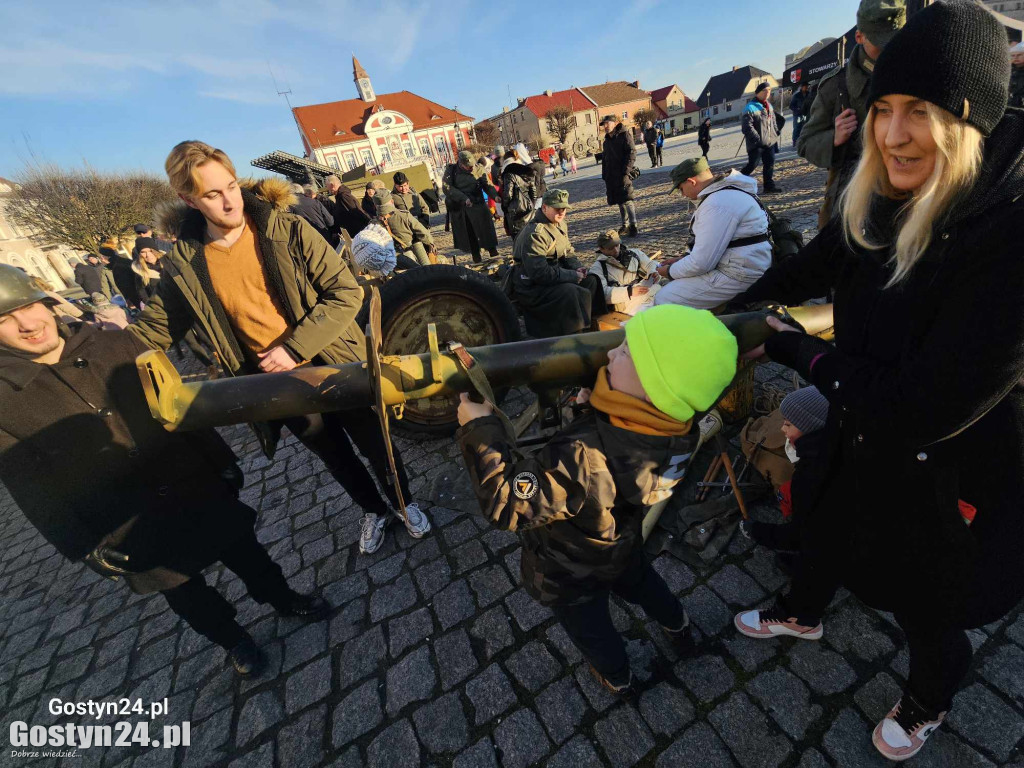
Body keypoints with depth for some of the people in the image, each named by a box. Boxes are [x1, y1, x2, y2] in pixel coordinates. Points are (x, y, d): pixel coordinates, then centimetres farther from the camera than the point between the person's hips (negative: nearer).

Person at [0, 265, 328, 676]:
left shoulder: (116, 344, -6)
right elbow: (39, 495, -7)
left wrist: (223, 461, 2)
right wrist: (90, 550, -6)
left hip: (201, 487, 2)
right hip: (134, 531, -1)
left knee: (243, 550, 21)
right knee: (186, 593, 20)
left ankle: (282, 597, 47)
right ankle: (232, 638, 46)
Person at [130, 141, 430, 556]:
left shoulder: (287, 229, -12)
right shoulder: (183, 265, -3)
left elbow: (346, 292, -16)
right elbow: (152, 329, 10)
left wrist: (295, 348, -20)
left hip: (335, 365, -2)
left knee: (373, 443, 13)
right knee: (336, 456, 20)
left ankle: (403, 502, 43)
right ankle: (373, 510, 47)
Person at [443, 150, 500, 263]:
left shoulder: (478, 169, 3)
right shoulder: (451, 170, -1)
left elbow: (487, 185, -4)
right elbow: (447, 187, -11)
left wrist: (495, 195, -24)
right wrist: (463, 198, -21)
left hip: (478, 205, 1)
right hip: (459, 209, 0)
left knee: (486, 229, -9)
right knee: (469, 236, 3)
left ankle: (494, 255, 0)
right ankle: (477, 260, 14)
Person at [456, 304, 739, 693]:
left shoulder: (585, 459, -48)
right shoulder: (677, 431, -26)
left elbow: (509, 502, -37)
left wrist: (479, 428, -34)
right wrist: (599, 402, -18)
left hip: (569, 576, -4)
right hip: (624, 545, 5)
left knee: (589, 627, 29)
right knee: (640, 582, 38)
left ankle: (617, 678, 61)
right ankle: (679, 630, 68)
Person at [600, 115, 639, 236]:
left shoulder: (625, 135, -2)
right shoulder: (607, 141, 19)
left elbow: (631, 154, -11)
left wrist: (626, 173, -19)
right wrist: (605, 176, 15)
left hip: (623, 175, -7)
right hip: (611, 177, 7)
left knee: (627, 201, -14)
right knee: (620, 202, 10)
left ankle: (633, 226, -11)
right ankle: (624, 226, 17)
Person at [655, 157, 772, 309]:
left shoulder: (718, 204, -24)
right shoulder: (724, 191, 11)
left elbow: (701, 263, -24)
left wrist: (670, 271, -8)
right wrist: (684, 258, 14)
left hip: (739, 276, -11)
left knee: (663, 300, -17)